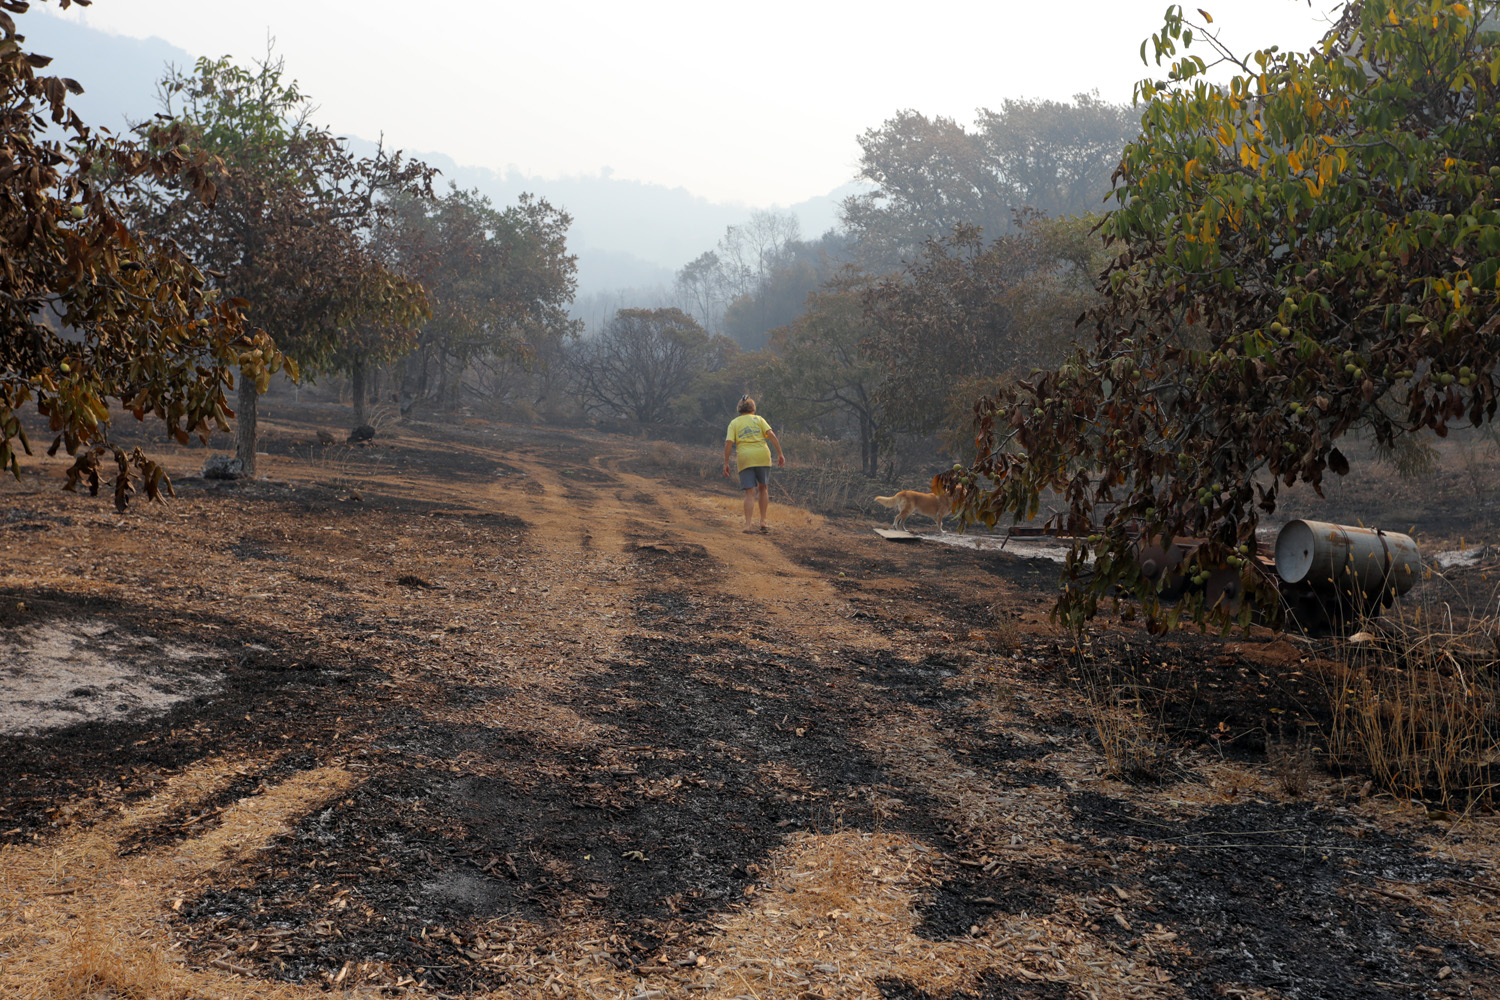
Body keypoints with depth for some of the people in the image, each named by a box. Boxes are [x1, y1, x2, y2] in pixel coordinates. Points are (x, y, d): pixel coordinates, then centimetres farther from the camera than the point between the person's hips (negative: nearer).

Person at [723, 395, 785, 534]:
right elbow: (771, 434, -3)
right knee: (763, 488, 18)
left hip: (745, 459, 0)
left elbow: (728, 443, -2)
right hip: (762, 457, 0)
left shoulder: (734, 423, 10)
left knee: (750, 493, -1)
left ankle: (747, 525, -14)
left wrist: (726, 463, 0)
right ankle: (763, 522, 14)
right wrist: (780, 453, -4)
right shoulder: (759, 419, 11)